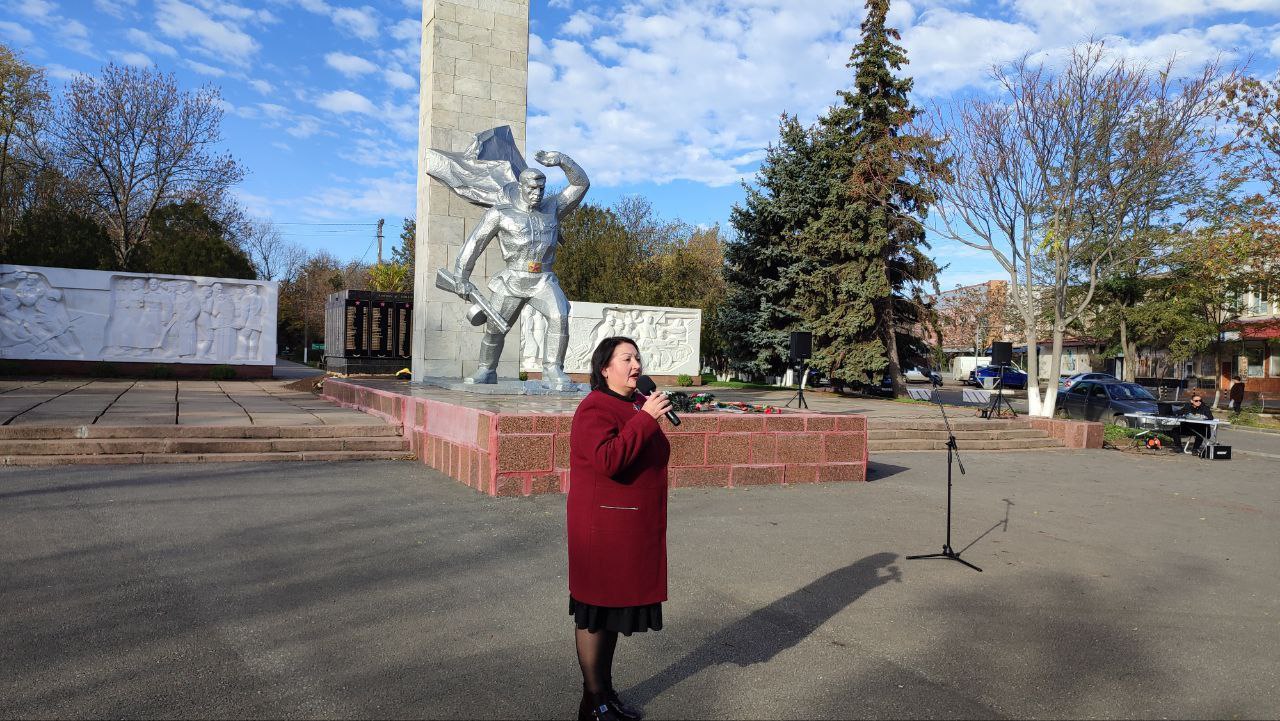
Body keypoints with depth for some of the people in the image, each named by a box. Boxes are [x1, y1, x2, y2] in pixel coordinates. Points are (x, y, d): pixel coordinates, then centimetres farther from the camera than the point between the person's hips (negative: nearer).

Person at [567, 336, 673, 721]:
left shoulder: (639, 404, 11)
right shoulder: (595, 409, -16)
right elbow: (608, 460, -31)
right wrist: (645, 419, -29)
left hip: (635, 528, 9)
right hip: (603, 527, -9)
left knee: (615, 609, 17)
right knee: (595, 614, 3)